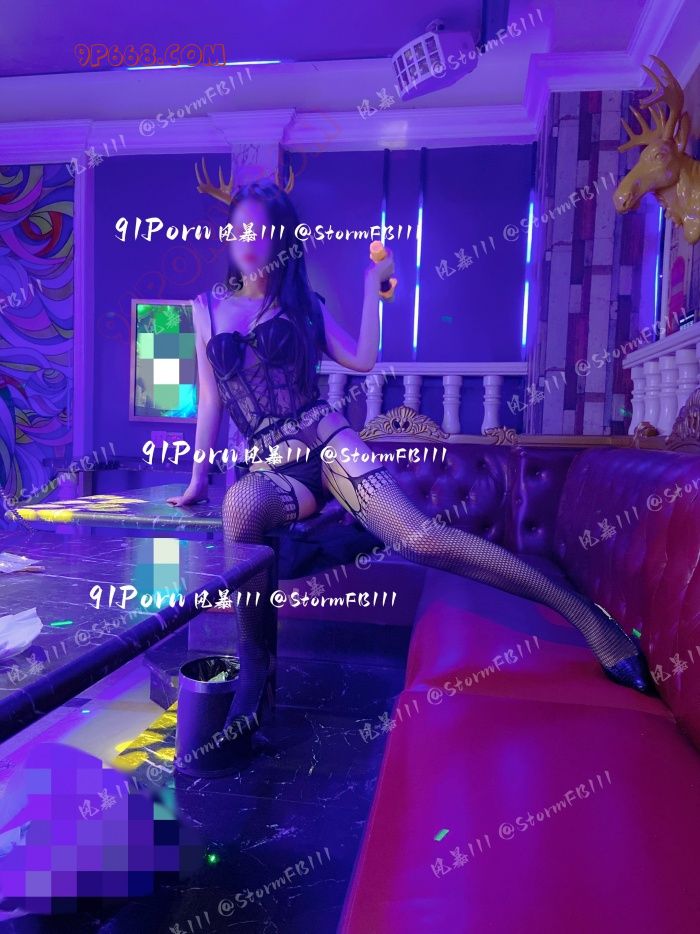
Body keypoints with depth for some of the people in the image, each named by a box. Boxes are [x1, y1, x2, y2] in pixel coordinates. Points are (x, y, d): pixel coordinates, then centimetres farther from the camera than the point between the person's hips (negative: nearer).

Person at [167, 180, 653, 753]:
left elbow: (363, 360, 4)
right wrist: (198, 479, 13)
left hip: (326, 440, 0)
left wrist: (373, 284, 4)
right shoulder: (209, 310, 17)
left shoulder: (302, 303, 14)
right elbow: (210, 399, 15)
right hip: (268, 465, 1)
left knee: (417, 537, -23)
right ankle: (255, 662, -20)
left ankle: (584, 613, -18)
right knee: (240, 506, -38)